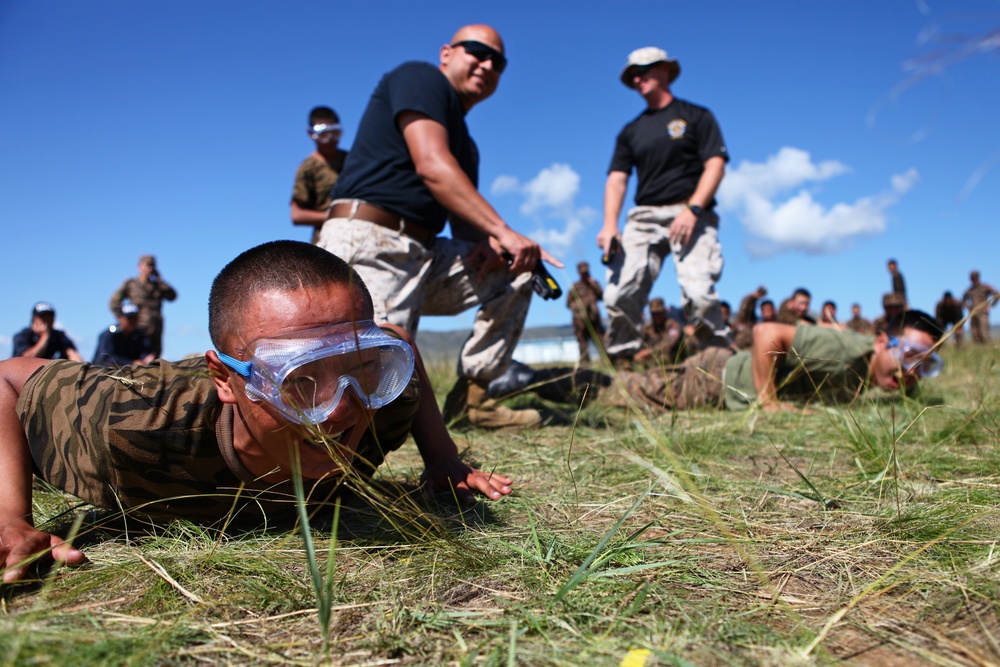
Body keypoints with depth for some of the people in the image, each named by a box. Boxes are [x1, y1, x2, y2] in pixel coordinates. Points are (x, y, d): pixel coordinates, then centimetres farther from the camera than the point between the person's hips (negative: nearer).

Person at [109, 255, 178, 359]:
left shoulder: (158, 286, 17)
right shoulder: (130, 284, 7)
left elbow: (172, 296, 1)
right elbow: (114, 303, 2)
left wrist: (159, 279, 5)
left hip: (156, 331, 4)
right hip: (138, 329, -4)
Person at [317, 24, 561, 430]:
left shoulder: (464, 145, 25)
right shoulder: (419, 78, 2)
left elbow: (467, 223, 20)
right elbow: (431, 165, -15)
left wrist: (488, 245, -5)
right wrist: (502, 232, -20)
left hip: (423, 257, 9)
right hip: (367, 245, -9)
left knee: (516, 270, 3)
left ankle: (469, 397, 0)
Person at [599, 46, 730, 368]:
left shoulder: (695, 116, 11)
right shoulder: (630, 131, 22)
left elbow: (715, 166, 0)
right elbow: (617, 179, 12)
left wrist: (692, 210, -16)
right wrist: (610, 224, -6)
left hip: (690, 215, -4)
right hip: (643, 217, 4)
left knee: (698, 294, -23)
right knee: (618, 295, -13)